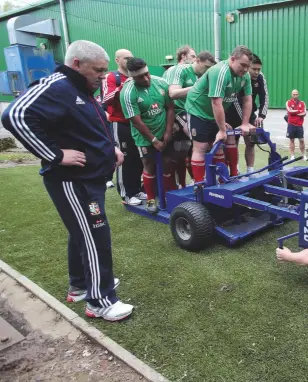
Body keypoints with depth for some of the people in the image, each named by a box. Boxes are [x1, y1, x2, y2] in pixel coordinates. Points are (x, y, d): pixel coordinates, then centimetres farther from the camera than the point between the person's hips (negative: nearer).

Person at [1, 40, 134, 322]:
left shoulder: (84, 92, 14)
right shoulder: (56, 88, -18)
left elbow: (98, 129, 30)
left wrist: (112, 148, 11)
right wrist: (56, 156, -28)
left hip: (91, 177, 10)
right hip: (72, 180, -10)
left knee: (82, 232, 19)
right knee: (95, 237, -5)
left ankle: (80, 285, 36)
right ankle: (100, 301, 10)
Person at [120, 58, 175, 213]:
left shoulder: (161, 83, -8)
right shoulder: (127, 93, -20)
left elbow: (170, 108, -1)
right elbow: (137, 121, -18)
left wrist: (168, 132, -7)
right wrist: (154, 140, -14)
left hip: (164, 133, 4)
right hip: (144, 136, -3)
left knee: (168, 163, 8)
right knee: (150, 166, 4)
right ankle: (151, 199, 19)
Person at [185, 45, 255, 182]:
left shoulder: (245, 76, -5)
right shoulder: (220, 72, -29)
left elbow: (247, 100, 2)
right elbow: (217, 103, -31)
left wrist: (245, 124, -2)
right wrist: (222, 130, -26)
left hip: (214, 114, 7)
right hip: (198, 111, -7)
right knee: (201, 148, -8)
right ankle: (199, 185, -4)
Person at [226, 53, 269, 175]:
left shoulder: (260, 77, -11)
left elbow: (264, 97, -10)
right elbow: (236, 102, -30)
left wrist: (261, 116, -25)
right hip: (233, 114, -4)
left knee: (250, 142, 0)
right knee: (233, 143, -1)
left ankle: (250, 171, 7)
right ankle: (234, 172, 10)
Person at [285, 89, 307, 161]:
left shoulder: (302, 103, 7)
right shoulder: (288, 102, 1)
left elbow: (304, 113, -2)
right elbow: (290, 111, -15)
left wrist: (294, 112, -12)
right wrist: (299, 111, -6)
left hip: (299, 125, 2)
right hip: (291, 124, -2)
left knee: (301, 140, 2)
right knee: (291, 140, 3)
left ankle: (304, 155, 10)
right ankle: (292, 156, 8)